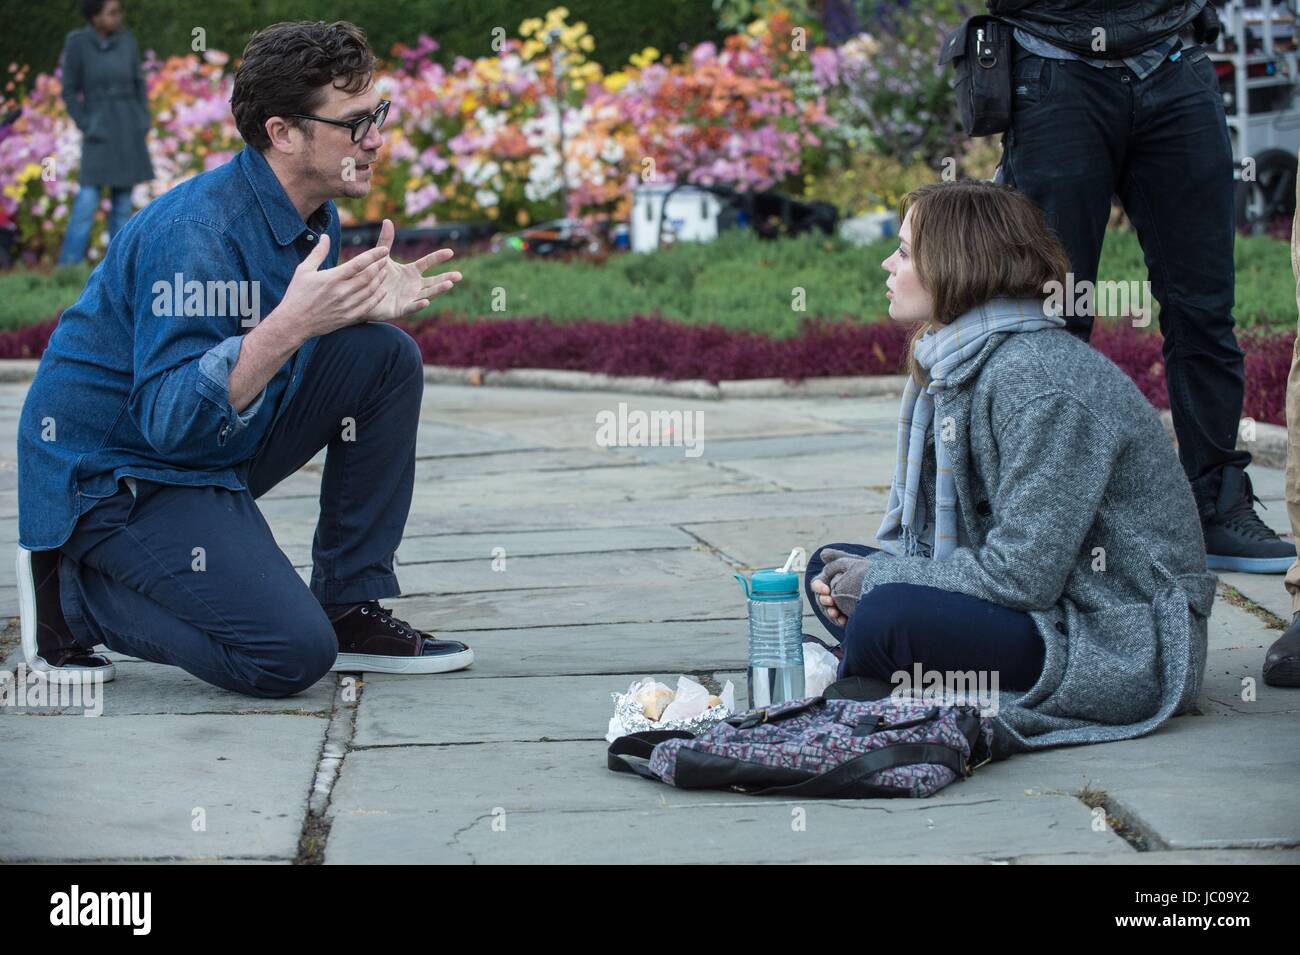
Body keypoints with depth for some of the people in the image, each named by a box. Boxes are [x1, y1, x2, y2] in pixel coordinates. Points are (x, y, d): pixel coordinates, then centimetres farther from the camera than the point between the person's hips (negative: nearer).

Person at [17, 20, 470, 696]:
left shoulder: (313, 214, 2)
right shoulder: (197, 234, -27)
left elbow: (276, 354, 15)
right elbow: (171, 421, -31)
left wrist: (367, 307, -4)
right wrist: (290, 325, -38)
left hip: (217, 446, 9)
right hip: (108, 474, -9)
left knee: (388, 357, -2)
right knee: (293, 654, -20)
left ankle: (350, 611, 4)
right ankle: (72, 591, -1)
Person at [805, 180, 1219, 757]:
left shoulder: (1042, 384, -21)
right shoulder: (954, 363, 9)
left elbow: (1021, 575, -24)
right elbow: (945, 526, 15)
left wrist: (882, 578, -14)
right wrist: (867, 572, -5)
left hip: (1121, 640, -11)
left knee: (890, 616, -31)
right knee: (830, 568, 10)